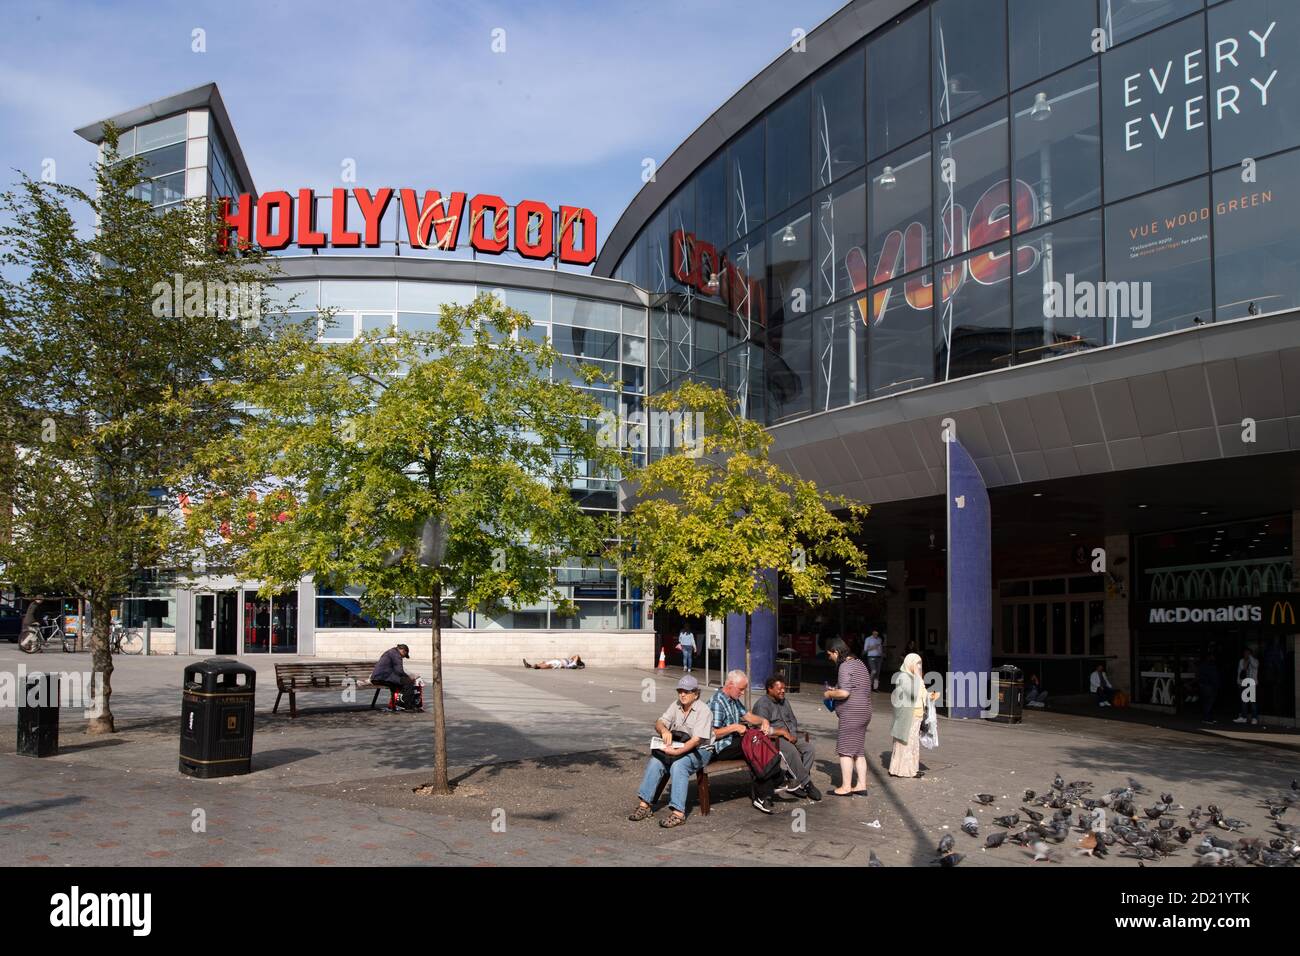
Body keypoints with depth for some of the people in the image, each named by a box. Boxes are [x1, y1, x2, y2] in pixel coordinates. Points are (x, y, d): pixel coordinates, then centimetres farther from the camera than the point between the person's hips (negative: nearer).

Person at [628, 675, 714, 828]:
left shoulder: (703, 711, -14)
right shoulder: (676, 706, 7)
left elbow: (697, 740, -23)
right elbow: (658, 723, -1)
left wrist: (677, 752, -32)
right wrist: (664, 730, -25)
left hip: (700, 751, -6)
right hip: (678, 748, 6)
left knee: (678, 764, -33)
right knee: (655, 760, -18)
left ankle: (678, 812, -37)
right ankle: (645, 805, -16)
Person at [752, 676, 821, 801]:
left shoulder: (784, 702, 18)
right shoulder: (762, 704, -8)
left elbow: (793, 721, 22)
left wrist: (793, 734, 0)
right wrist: (782, 732, -20)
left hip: (788, 736, 8)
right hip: (772, 739, -8)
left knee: (808, 747, -18)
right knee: (792, 750, -34)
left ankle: (795, 785, -18)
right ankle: (806, 784, -25)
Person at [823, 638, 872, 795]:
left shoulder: (845, 667, -14)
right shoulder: (859, 664, 17)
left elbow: (844, 693, -23)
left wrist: (829, 694, -6)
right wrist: (836, 690, 20)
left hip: (851, 714, -10)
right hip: (863, 712, 10)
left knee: (845, 749, -4)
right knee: (859, 750, 13)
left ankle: (846, 787, -3)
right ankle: (861, 785, 14)